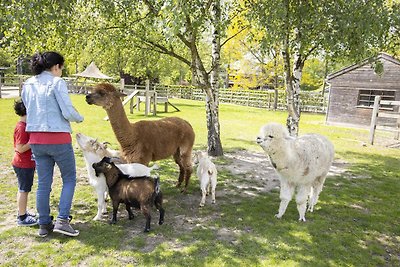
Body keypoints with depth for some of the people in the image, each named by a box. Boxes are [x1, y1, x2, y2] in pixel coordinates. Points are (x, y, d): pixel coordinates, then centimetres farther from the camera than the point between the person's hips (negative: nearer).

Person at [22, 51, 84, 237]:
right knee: (69, 179, 10)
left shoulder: (27, 84, 10)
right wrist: (80, 118, 4)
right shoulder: (57, 82, -10)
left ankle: (44, 225, 21)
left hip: (36, 139, 6)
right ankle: (62, 220, 2)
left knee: (43, 183, 13)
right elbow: (68, 112, -15)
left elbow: (28, 111, 15)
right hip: (58, 138, -6)